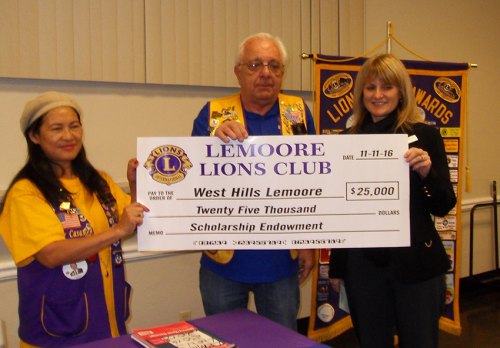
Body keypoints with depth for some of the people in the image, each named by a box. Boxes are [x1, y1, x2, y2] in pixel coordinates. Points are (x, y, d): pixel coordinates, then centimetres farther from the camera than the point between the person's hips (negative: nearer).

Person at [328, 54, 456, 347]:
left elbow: (443, 207, -3)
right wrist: (336, 266, 12)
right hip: (363, 262, 3)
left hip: (414, 261, -2)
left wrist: (427, 171, -22)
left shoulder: (424, 135, -4)